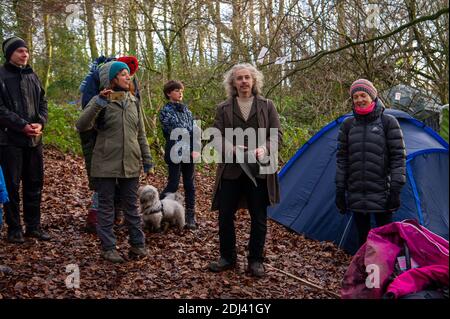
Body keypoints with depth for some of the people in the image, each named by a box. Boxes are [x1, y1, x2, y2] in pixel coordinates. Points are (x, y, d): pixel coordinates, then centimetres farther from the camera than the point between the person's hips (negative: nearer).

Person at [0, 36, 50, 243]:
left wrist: (40, 123, -5)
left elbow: (42, 103, 13)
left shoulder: (32, 76, 13)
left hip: (34, 139, 5)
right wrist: (22, 125, -18)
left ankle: (33, 226, 20)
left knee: (35, 183, 9)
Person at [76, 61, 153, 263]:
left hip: (130, 163, 4)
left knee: (132, 205, 11)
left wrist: (146, 158, 13)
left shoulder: (133, 101, 9)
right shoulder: (100, 101, -5)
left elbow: (140, 133, 15)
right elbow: (81, 126, -17)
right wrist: (97, 104, -28)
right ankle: (108, 247, 14)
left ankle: (137, 243, 21)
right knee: (106, 206, 5)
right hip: (106, 163, -4)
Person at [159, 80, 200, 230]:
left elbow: (194, 129, 7)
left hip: (190, 152, 5)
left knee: (190, 185, 6)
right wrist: (188, 150, -14)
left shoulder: (185, 109, 14)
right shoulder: (166, 111, -4)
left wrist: (196, 149, -6)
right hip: (175, 153, -5)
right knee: (173, 185, -3)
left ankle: (190, 216, 11)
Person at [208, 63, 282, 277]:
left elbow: (277, 134, 4)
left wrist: (265, 149, -15)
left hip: (260, 170, 0)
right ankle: (227, 257, 25)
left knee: (259, 218, 6)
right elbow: (217, 137, 3)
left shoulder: (267, 106, 6)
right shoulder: (223, 108, 6)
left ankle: (255, 260, 21)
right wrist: (231, 148, -17)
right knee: (225, 215, 6)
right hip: (231, 169, 1)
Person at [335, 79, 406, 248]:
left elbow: (398, 157, -4)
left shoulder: (388, 122, -3)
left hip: (381, 194, -3)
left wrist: (396, 189, -10)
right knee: (363, 238, 13)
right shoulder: (348, 125, 7)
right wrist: (340, 190, 7)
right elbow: (342, 158, 10)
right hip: (356, 194, 3)